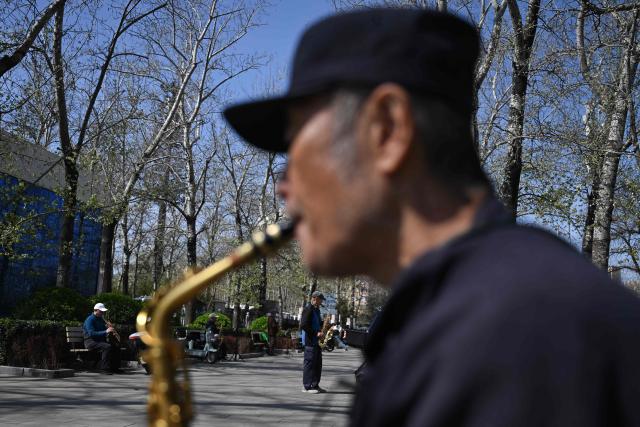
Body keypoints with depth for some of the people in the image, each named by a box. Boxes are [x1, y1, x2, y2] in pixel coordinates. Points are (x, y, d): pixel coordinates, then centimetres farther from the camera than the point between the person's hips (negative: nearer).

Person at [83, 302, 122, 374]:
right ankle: (105, 368, -28)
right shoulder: (90, 319, -11)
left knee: (116, 347, -10)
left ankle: (115, 368, -5)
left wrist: (109, 329, -1)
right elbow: (91, 333, -23)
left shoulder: (101, 319, 16)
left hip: (101, 341, 8)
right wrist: (105, 331, -29)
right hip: (91, 341, -8)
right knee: (107, 347, -32)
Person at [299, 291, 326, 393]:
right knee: (309, 363, -5)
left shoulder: (316, 309, 18)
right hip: (310, 340, -10)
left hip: (317, 341, 10)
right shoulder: (308, 309, -12)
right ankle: (307, 386, 0)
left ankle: (315, 385, 18)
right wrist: (316, 333, -19)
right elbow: (303, 325, -20)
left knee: (318, 363, 11)